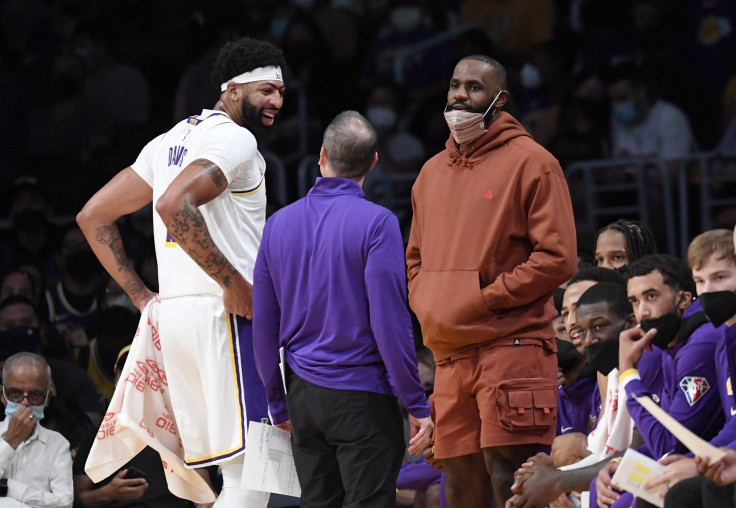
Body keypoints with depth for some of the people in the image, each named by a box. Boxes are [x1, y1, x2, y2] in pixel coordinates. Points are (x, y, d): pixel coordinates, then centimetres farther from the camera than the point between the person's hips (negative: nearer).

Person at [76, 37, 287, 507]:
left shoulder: (171, 141, 21)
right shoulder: (235, 138, -7)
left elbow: (93, 216, 23)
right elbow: (174, 205, -25)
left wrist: (142, 297, 20)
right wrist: (234, 283, -19)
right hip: (226, 314, -9)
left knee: (236, 469, 12)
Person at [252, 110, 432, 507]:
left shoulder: (279, 224, 6)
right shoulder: (377, 223, -11)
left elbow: (263, 325, 9)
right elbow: (390, 322, -14)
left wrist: (277, 403, 19)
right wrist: (416, 404, -8)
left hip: (303, 398, 5)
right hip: (362, 400, -5)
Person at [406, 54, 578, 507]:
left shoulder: (530, 162, -3)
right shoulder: (432, 172, 19)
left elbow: (557, 257, -10)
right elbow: (416, 257, 29)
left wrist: (485, 299, -12)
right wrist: (425, 302, 9)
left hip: (512, 345, -7)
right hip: (448, 355, 7)